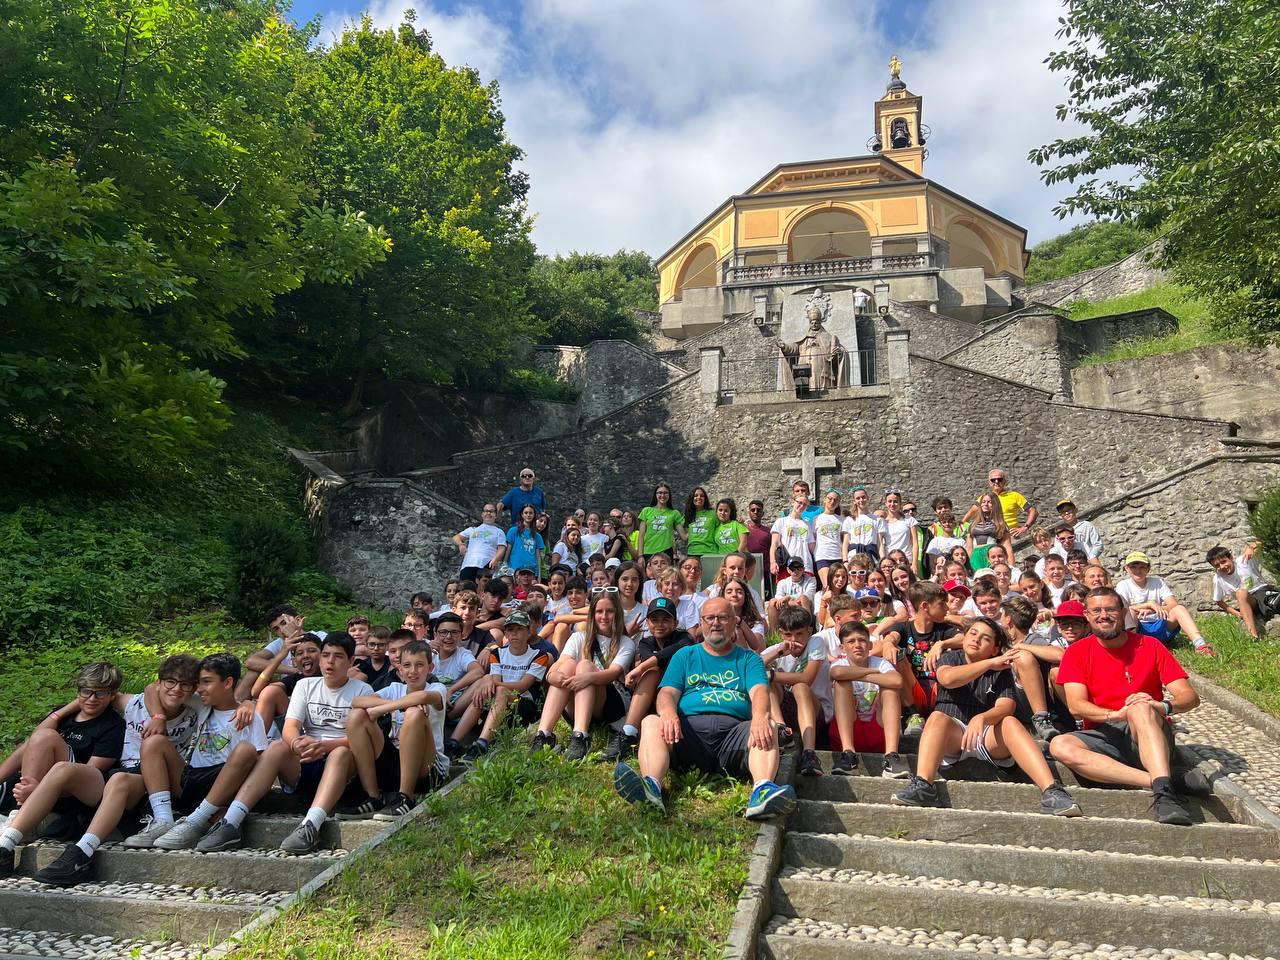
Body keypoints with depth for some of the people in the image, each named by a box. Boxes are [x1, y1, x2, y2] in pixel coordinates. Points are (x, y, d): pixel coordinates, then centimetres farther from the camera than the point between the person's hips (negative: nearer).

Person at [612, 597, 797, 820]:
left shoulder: (748, 658, 22)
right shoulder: (685, 655, 25)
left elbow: (759, 691, 2)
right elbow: (667, 693, 10)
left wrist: (760, 717, -23)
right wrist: (668, 713, -16)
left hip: (733, 729, 0)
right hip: (690, 727, 1)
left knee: (769, 727, -29)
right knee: (651, 722, -27)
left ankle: (762, 791, -54)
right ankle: (652, 787, -51)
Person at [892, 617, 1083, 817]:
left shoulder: (1002, 671, 9)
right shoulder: (950, 658, 10)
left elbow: (1005, 707, -10)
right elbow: (947, 678, -17)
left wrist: (981, 718, -32)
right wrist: (990, 664, -12)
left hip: (989, 736, 1)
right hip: (951, 734, 0)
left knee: (1010, 722, -29)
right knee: (937, 717, -31)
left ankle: (1050, 792, -42)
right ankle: (922, 786, -49)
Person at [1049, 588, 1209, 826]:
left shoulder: (1149, 646, 7)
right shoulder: (1077, 652, 6)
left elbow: (1190, 697, 0)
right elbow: (1076, 705, -7)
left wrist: (1163, 706, -23)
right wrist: (1116, 714, -27)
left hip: (1149, 735, -1)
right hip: (1104, 736, 1)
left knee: (1140, 707, -33)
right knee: (1060, 746, -31)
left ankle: (1163, 792, -49)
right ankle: (1170, 783, -37)